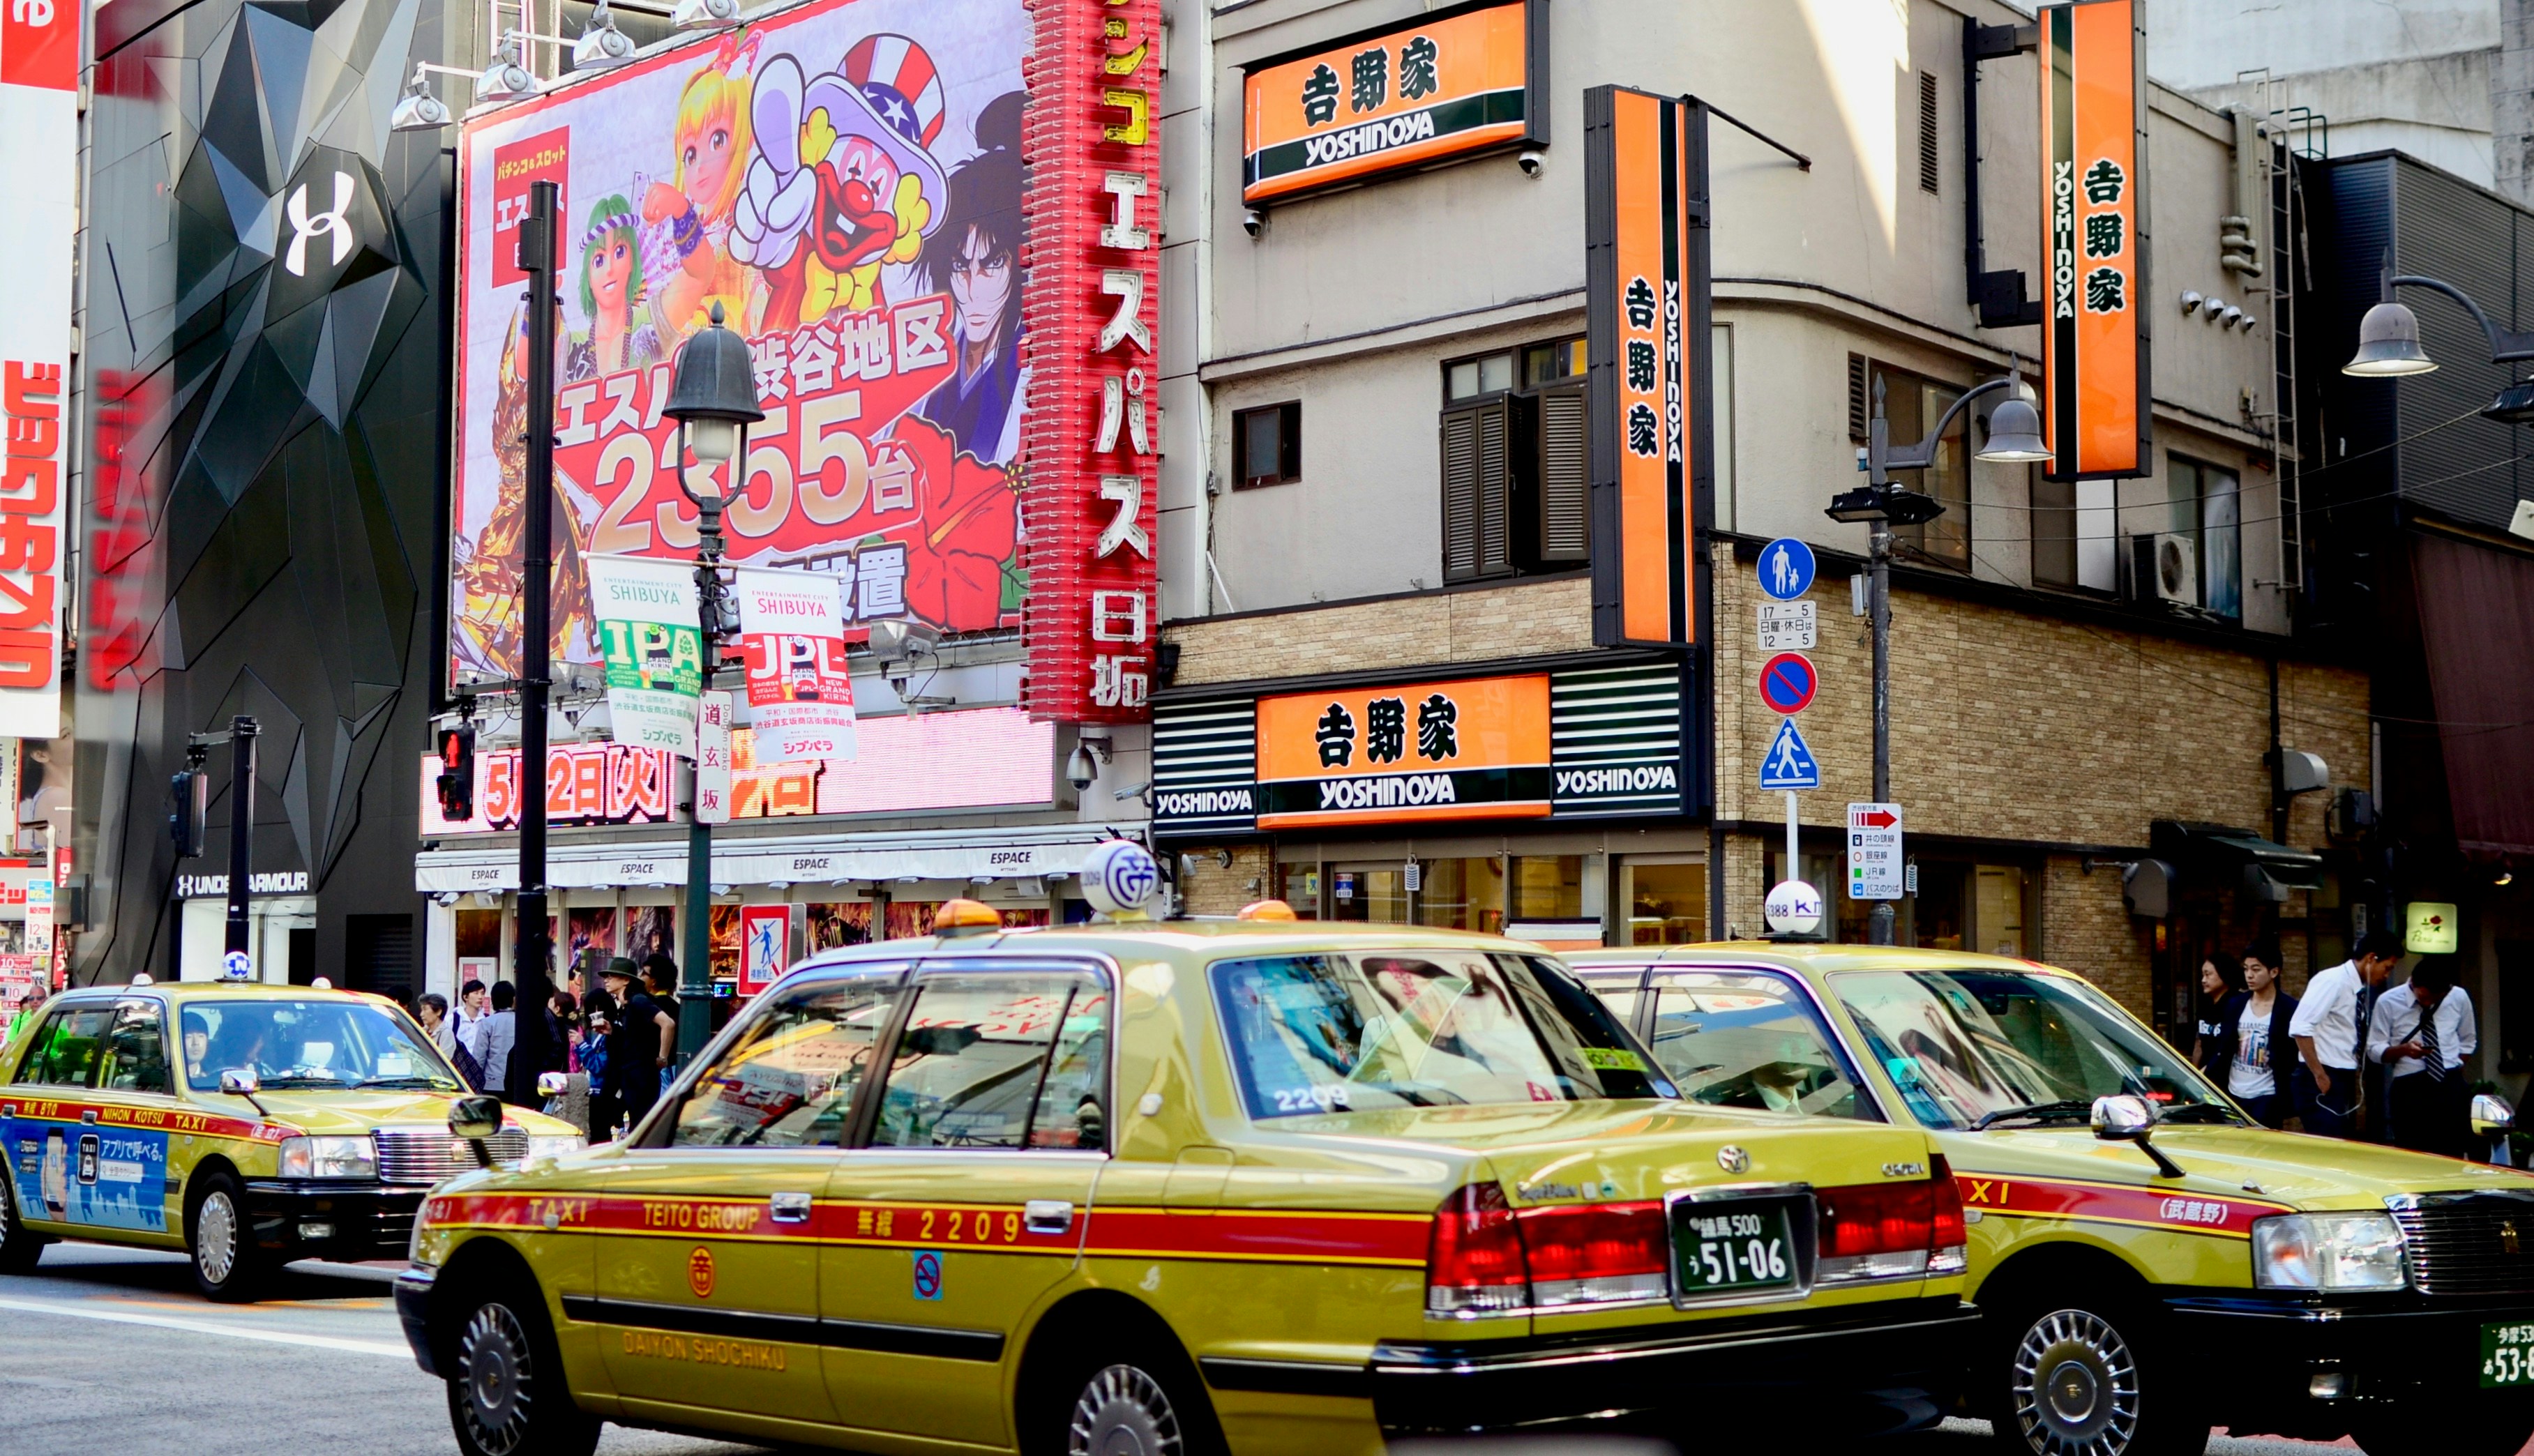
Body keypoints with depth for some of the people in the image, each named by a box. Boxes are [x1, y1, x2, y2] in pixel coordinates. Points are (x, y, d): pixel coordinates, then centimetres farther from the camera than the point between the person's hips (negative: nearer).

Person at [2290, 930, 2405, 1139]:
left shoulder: (2363, 990, 11)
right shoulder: (2332, 981, -14)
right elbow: (2300, 1028, -22)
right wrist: (2319, 1075, -20)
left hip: (2345, 1079, 9)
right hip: (2325, 1080, -9)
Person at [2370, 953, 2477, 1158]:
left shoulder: (2459, 998, 4)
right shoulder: (2389, 1002, -4)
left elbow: (2467, 1042, 18)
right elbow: (2374, 1050, -1)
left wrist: (2453, 1071, 6)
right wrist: (2404, 1049, -19)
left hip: (2450, 1087, 2)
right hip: (2410, 1089, -2)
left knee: (2454, 1156, 0)